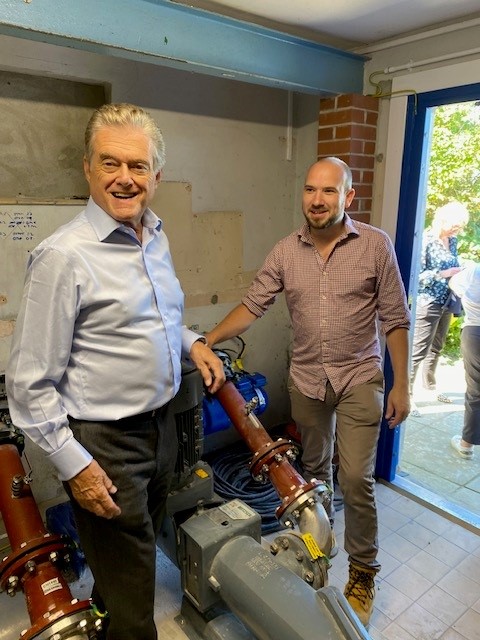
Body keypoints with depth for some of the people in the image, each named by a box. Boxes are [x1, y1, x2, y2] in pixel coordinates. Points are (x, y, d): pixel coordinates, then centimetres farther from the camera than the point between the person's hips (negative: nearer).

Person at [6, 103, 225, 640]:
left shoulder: (157, 237, 2)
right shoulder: (63, 255, -21)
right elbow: (29, 383, -17)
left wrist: (191, 343, 1)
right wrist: (74, 466, -15)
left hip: (160, 425, 8)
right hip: (104, 443, -8)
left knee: (140, 549, 30)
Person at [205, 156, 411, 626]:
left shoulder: (375, 245, -9)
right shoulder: (285, 252, -3)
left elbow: (395, 320, -6)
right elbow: (251, 306, -2)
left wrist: (401, 386, -6)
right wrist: (206, 340, -13)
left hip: (359, 380, -2)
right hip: (306, 380, 3)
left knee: (356, 479, -1)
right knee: (314, 468, 20)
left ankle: (363, 570, 24)